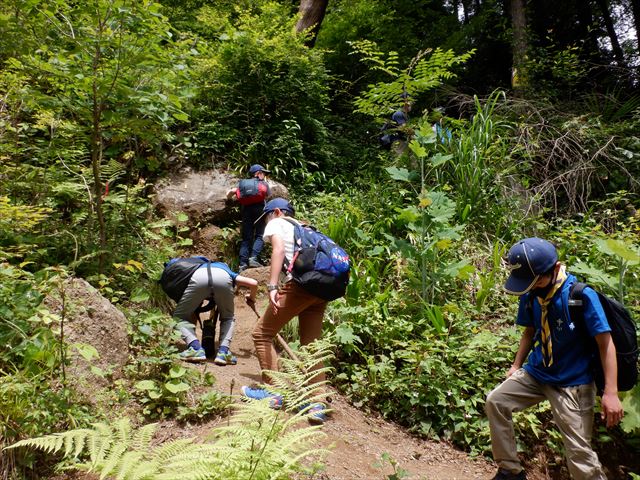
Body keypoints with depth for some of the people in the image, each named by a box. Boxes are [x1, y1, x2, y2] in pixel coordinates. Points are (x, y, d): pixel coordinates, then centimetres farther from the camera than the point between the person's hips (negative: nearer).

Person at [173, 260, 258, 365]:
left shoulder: (198, 267, 47)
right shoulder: (227, 270, 42)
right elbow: (253, 283, 28)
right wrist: (252, 298, 50)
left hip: (198, 277, 0)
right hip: (223, 278, 0)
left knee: (180, 317, 19)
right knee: (228, 318, 27)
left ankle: (195, 348, -4)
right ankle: (223, 352, 7)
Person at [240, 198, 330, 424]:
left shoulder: (276, 224, 13)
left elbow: (279, 249, -8)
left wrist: (272, 286, -17)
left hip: (300, 284, -7)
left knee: (262, 334, 7)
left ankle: (272, 393, 9)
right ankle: (317, 404, 3)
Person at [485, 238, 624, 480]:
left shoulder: (582, 295, -20)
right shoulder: (530, 294, -5)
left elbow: (605, 343, -17)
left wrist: (610, 393, -21)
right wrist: (516, 366, 9)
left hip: (573, 383, -5)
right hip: (536, 373, 6)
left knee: (579, 454, -6)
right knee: (495, 401, -2)